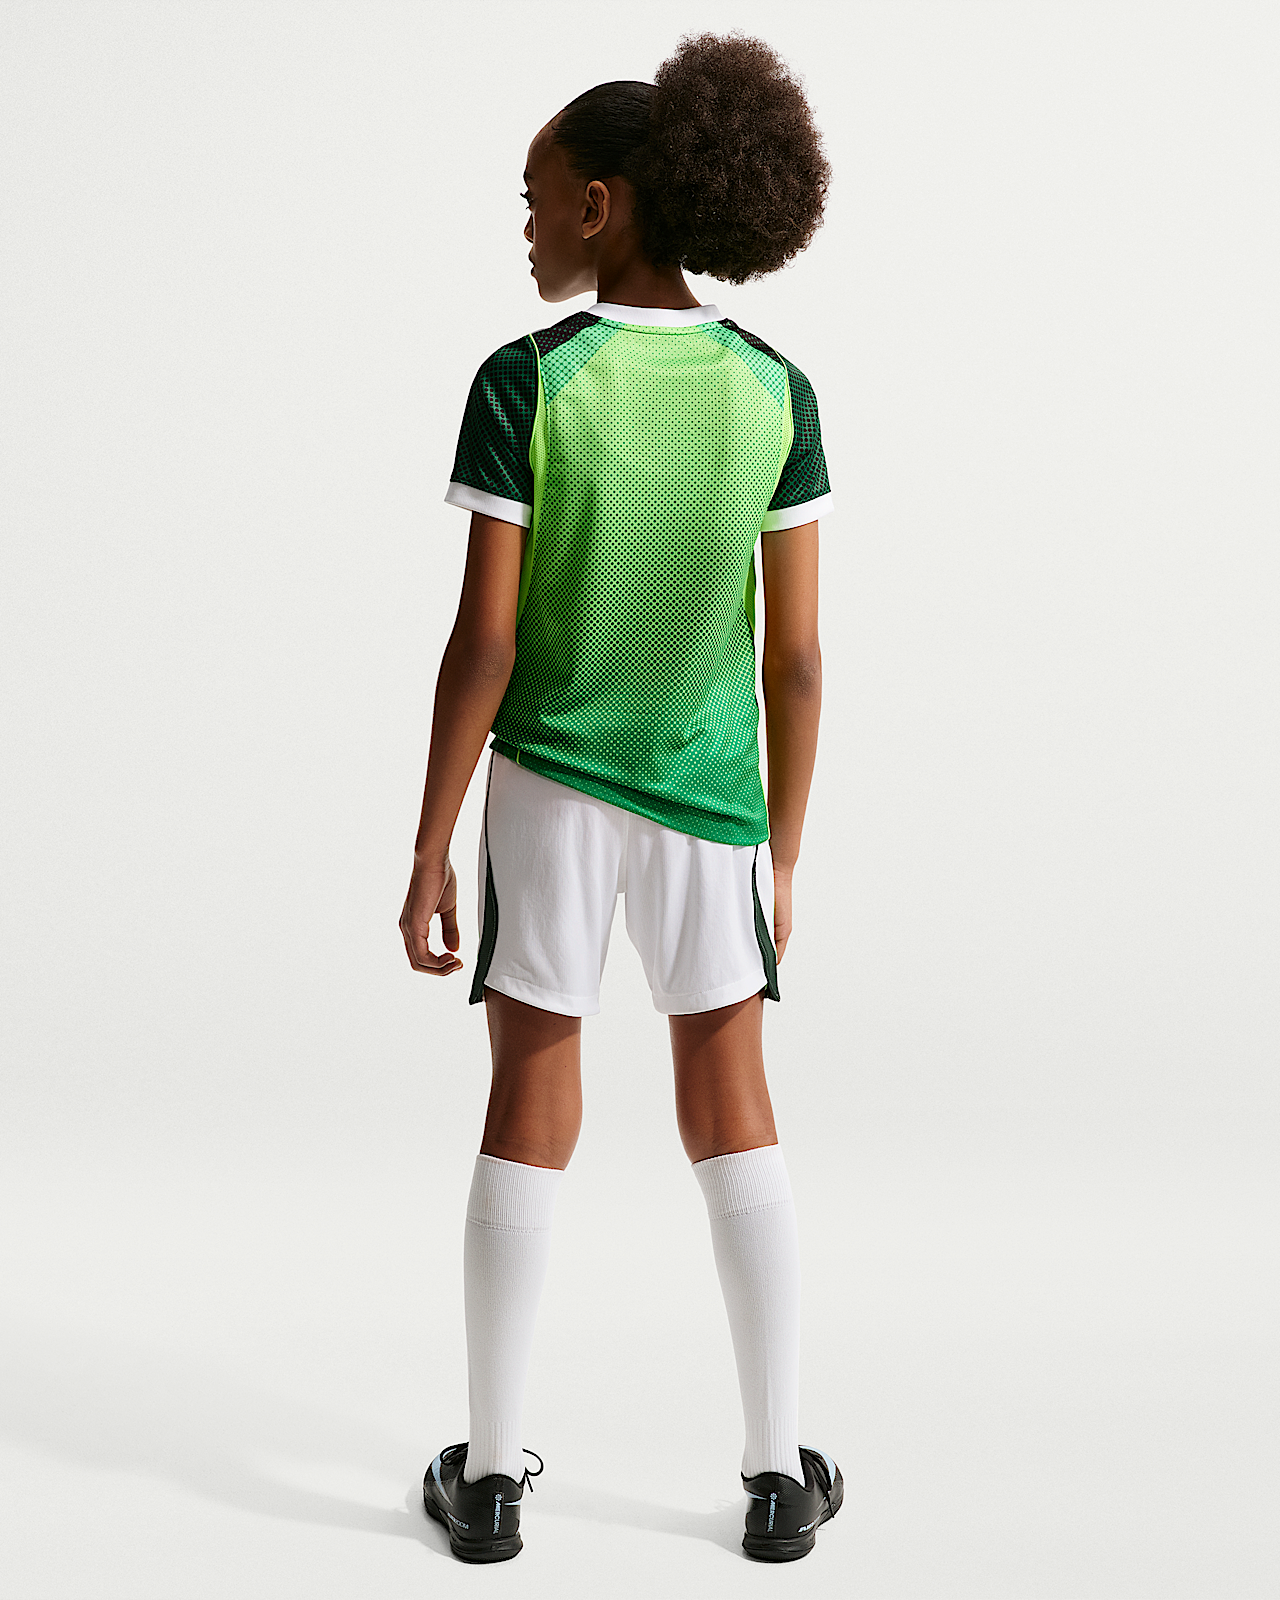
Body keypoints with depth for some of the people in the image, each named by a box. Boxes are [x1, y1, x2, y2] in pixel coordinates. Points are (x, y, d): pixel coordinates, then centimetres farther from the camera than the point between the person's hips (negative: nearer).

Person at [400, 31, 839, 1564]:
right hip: (710, 800, 2)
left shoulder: (524, 383, -13)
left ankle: (491, 1474, 17)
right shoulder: (775, 392, -5)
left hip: (547, 787, -2)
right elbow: (795, 657, -3)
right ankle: (779, 1470, 18)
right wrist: (783, 852, 8)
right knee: (731, 1109, 13)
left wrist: (429, 850, -4)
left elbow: (484, 644, -13)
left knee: (531, 1113, 9)